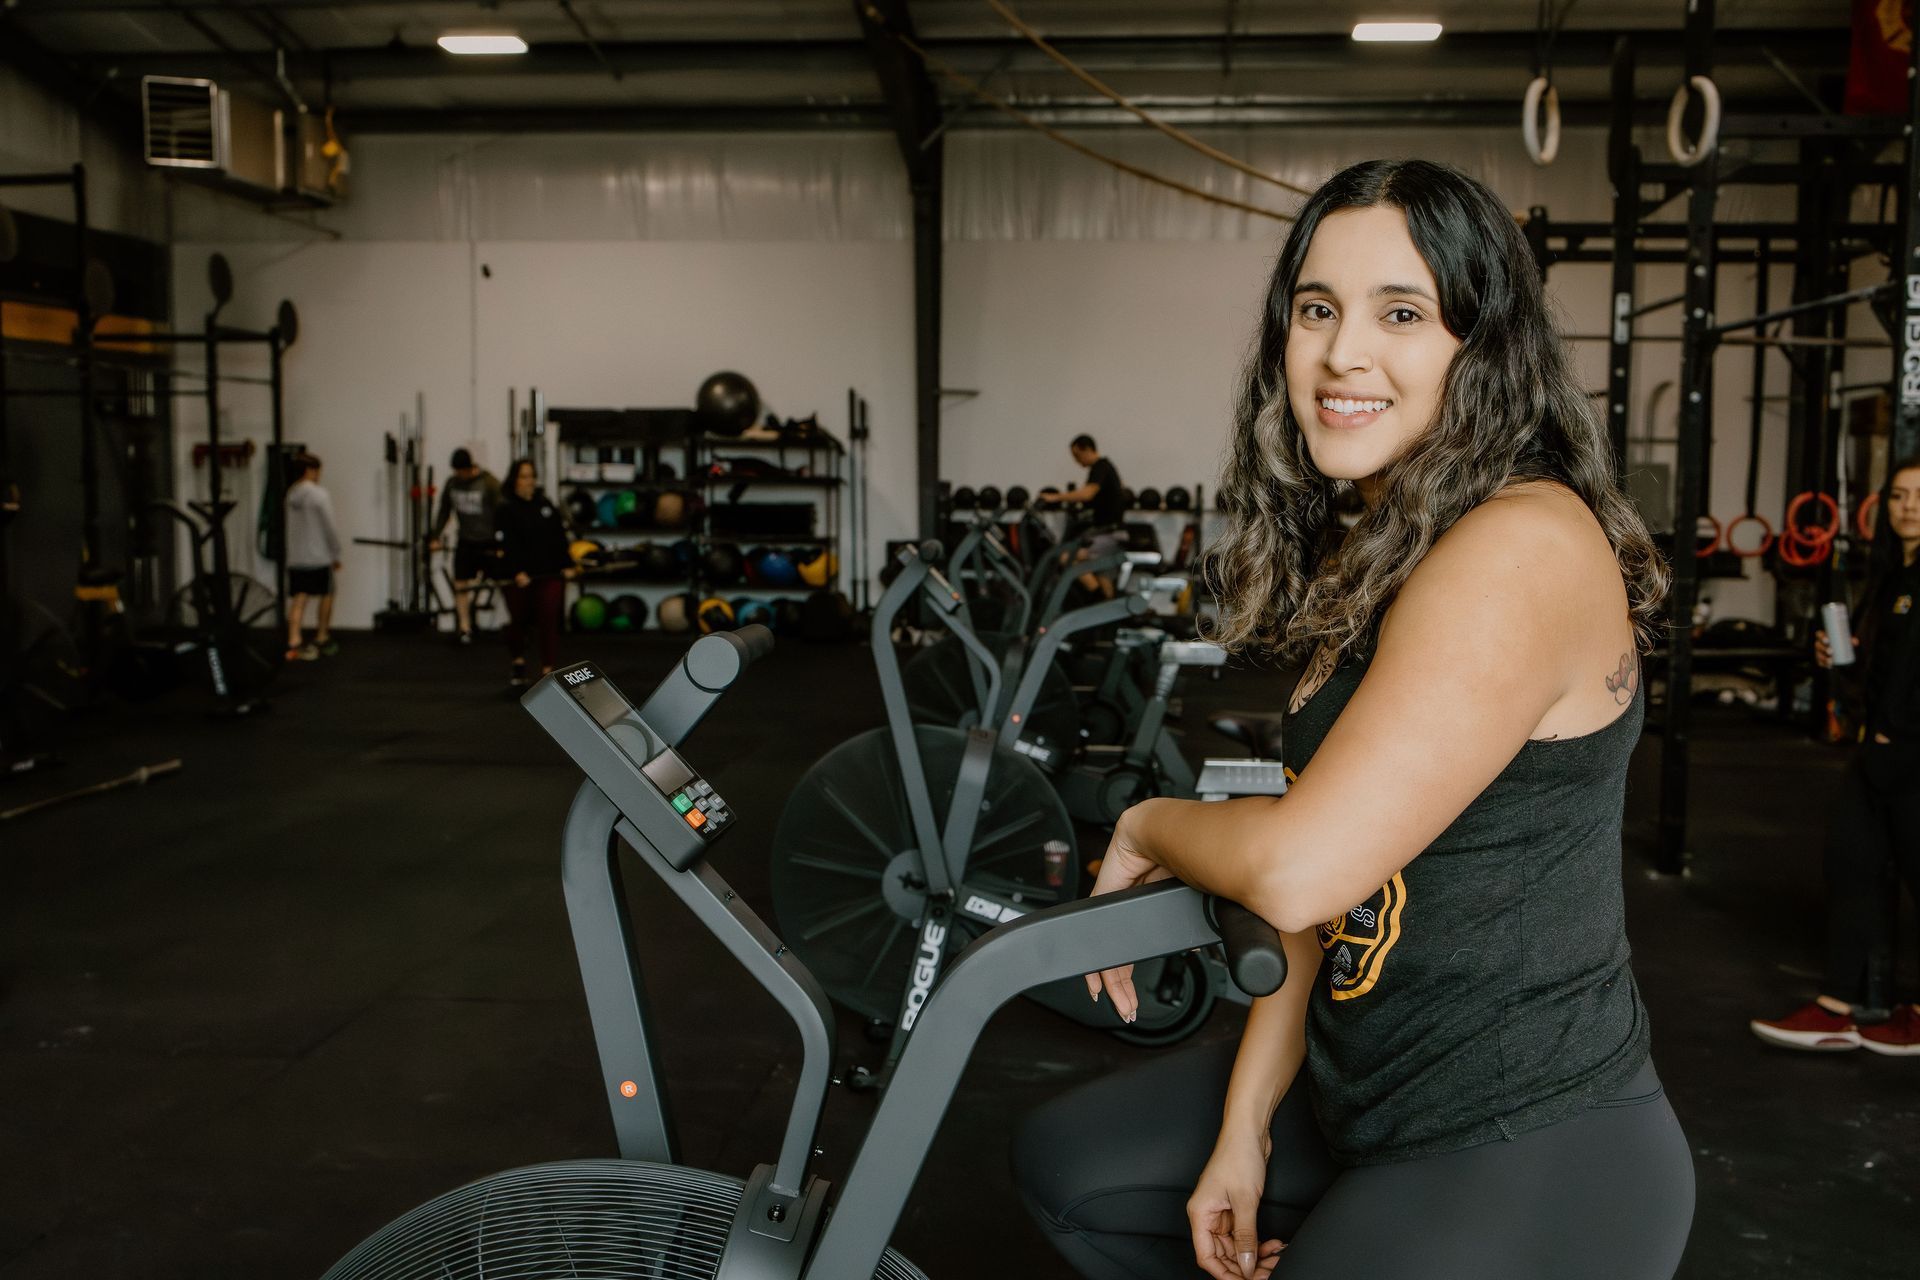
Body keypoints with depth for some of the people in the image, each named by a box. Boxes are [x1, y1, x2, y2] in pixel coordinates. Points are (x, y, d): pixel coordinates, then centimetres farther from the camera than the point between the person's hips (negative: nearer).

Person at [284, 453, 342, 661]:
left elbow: (292, 527, 13)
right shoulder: (320, 495, -12)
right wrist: (336, 554, -2)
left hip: (295, 558, 5)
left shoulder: (290, 495, 8)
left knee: (298, 600, 0)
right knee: (326, 596, 13)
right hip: (319, 557, -5)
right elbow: (330, 528, -12)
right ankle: (322, 640, 20)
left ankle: (294, 643, -12)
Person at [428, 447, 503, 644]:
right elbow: (444, 511, 12)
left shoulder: (489, 483, -14)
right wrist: (435, 538, 6)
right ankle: (465, 629, 4)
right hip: (465, 541, 5)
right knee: (460, 585, -1)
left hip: (488, 543, -5)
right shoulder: (452, 482, 3)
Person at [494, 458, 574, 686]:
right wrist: (517, 572, -23)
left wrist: (567, 565, -1)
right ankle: (519, 661, 32)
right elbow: (506, 545, -12)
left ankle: (548, 669, -7)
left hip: (550, 573, 2)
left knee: (549, 619, -9)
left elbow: (562, 536, 11)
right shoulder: (505, 509, -1)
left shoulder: (547, 504, 13)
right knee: (519, 620, 9)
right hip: (518, 577, -2)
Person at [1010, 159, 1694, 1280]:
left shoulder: (1524, 546, -24)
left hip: (1528, 1156, -9)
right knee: (1066, 1166, 19)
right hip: (1354, 1089, 9)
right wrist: (1243, 1131, 3)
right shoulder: (1371, 557, 7)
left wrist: (1146, 828, -8)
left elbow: (1304, 864, -29)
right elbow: (1341, 890, 6)